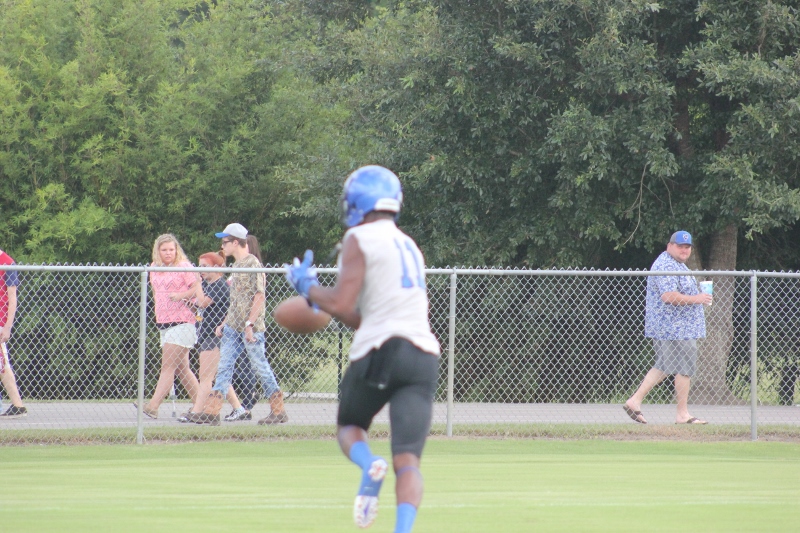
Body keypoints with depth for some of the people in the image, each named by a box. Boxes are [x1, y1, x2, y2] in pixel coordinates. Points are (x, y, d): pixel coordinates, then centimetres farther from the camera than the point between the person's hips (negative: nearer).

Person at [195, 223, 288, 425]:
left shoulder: (252, 264, -11)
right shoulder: (236, 266, 16)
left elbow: (259, 296, -17)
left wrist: (249, 324, -22)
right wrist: (225, 323, 18)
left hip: (251, 328, -9)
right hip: (233, 326, 9)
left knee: (261, 366, -1)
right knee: (224, 365, 1)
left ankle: (279, 411, 9)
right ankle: (212, 412, -3)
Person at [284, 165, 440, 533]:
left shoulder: (359, 239, 2)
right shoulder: (409, 247, 25)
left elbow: (341, 304, -8)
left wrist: (307, 287, 9)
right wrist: (319, 299, 32)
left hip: (380, 352, -5)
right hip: (424, 355, 5)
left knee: (349, 426, 21)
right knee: (407, 461, -5)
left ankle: (367, 464, -11)